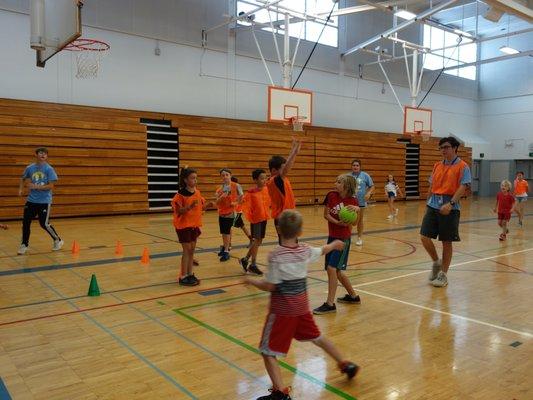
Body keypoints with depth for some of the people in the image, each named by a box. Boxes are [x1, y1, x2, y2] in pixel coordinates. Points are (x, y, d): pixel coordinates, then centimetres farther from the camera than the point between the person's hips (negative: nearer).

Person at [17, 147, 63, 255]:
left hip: (45, 201, -4)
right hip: (31, 200, 4)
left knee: (44, 224, -3)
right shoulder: (29, 168, 3)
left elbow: (51, 186, -14)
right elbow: (23, 179, 22)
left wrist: (35, 186, -19)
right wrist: (21, 189, 6)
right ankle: (24, 244, 20)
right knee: (25, 222, 2)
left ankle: (58, 241, 19)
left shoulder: (49, 169, -8)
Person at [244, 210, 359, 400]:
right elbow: (323, 250, 19)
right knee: (317, 338, 27)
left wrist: (251, 281, -1)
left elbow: (269, 286, -18)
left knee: (267, 351, 3)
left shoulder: (276, 255, -19)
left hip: (282, 310, -6)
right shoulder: (305, 251, -3)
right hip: (302, 306, 6)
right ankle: (346, 364, 42)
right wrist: (335, 244, 40)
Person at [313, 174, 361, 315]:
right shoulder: (331, 195, -2)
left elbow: (354, 223, -7)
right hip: (332, 236, 5)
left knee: (332, 268, -15)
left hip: (343, 238, -5)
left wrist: (356, 210, -24)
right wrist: (337, 222, -19)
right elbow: (326, 214, -3)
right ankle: (353, 296, 35)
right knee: (337, 270, 14)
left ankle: (330, 304, -6)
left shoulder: (353, 201, -8)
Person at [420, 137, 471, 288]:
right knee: (424, 237, -3)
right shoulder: (437, 166, 13)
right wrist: (428, 203, 18)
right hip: (433, 206, 5)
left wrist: (450, 203, -27)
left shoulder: (462, 166, -4)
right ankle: (436, 262, 23)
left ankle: (443, 274, 16)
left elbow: (463, 187, -15)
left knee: (447, 242, 3)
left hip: (450, 208, -5)